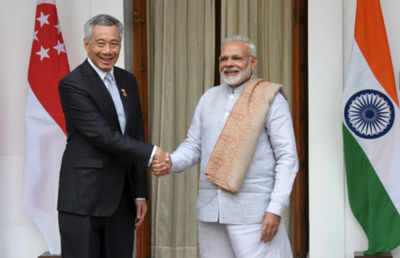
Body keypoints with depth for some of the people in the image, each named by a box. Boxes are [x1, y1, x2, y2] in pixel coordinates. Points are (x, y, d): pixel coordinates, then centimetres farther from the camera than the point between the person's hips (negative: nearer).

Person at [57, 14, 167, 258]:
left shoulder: (128, 80, 12)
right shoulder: (72, 84, -10)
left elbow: (136, 136, 13)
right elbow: (102, 136, -17)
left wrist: (140, 193, 10)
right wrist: (151, 152, -13)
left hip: (121, 200, 6)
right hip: (83, 201, -6)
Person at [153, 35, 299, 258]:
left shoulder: (271, 99, -3)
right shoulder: (209, 98, 13)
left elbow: (287, 158, -6)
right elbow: (193, 146, 16)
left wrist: (276, 209, -13)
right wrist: (171, 164, -6)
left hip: (251, 211, -5)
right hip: (211, 207, 5)